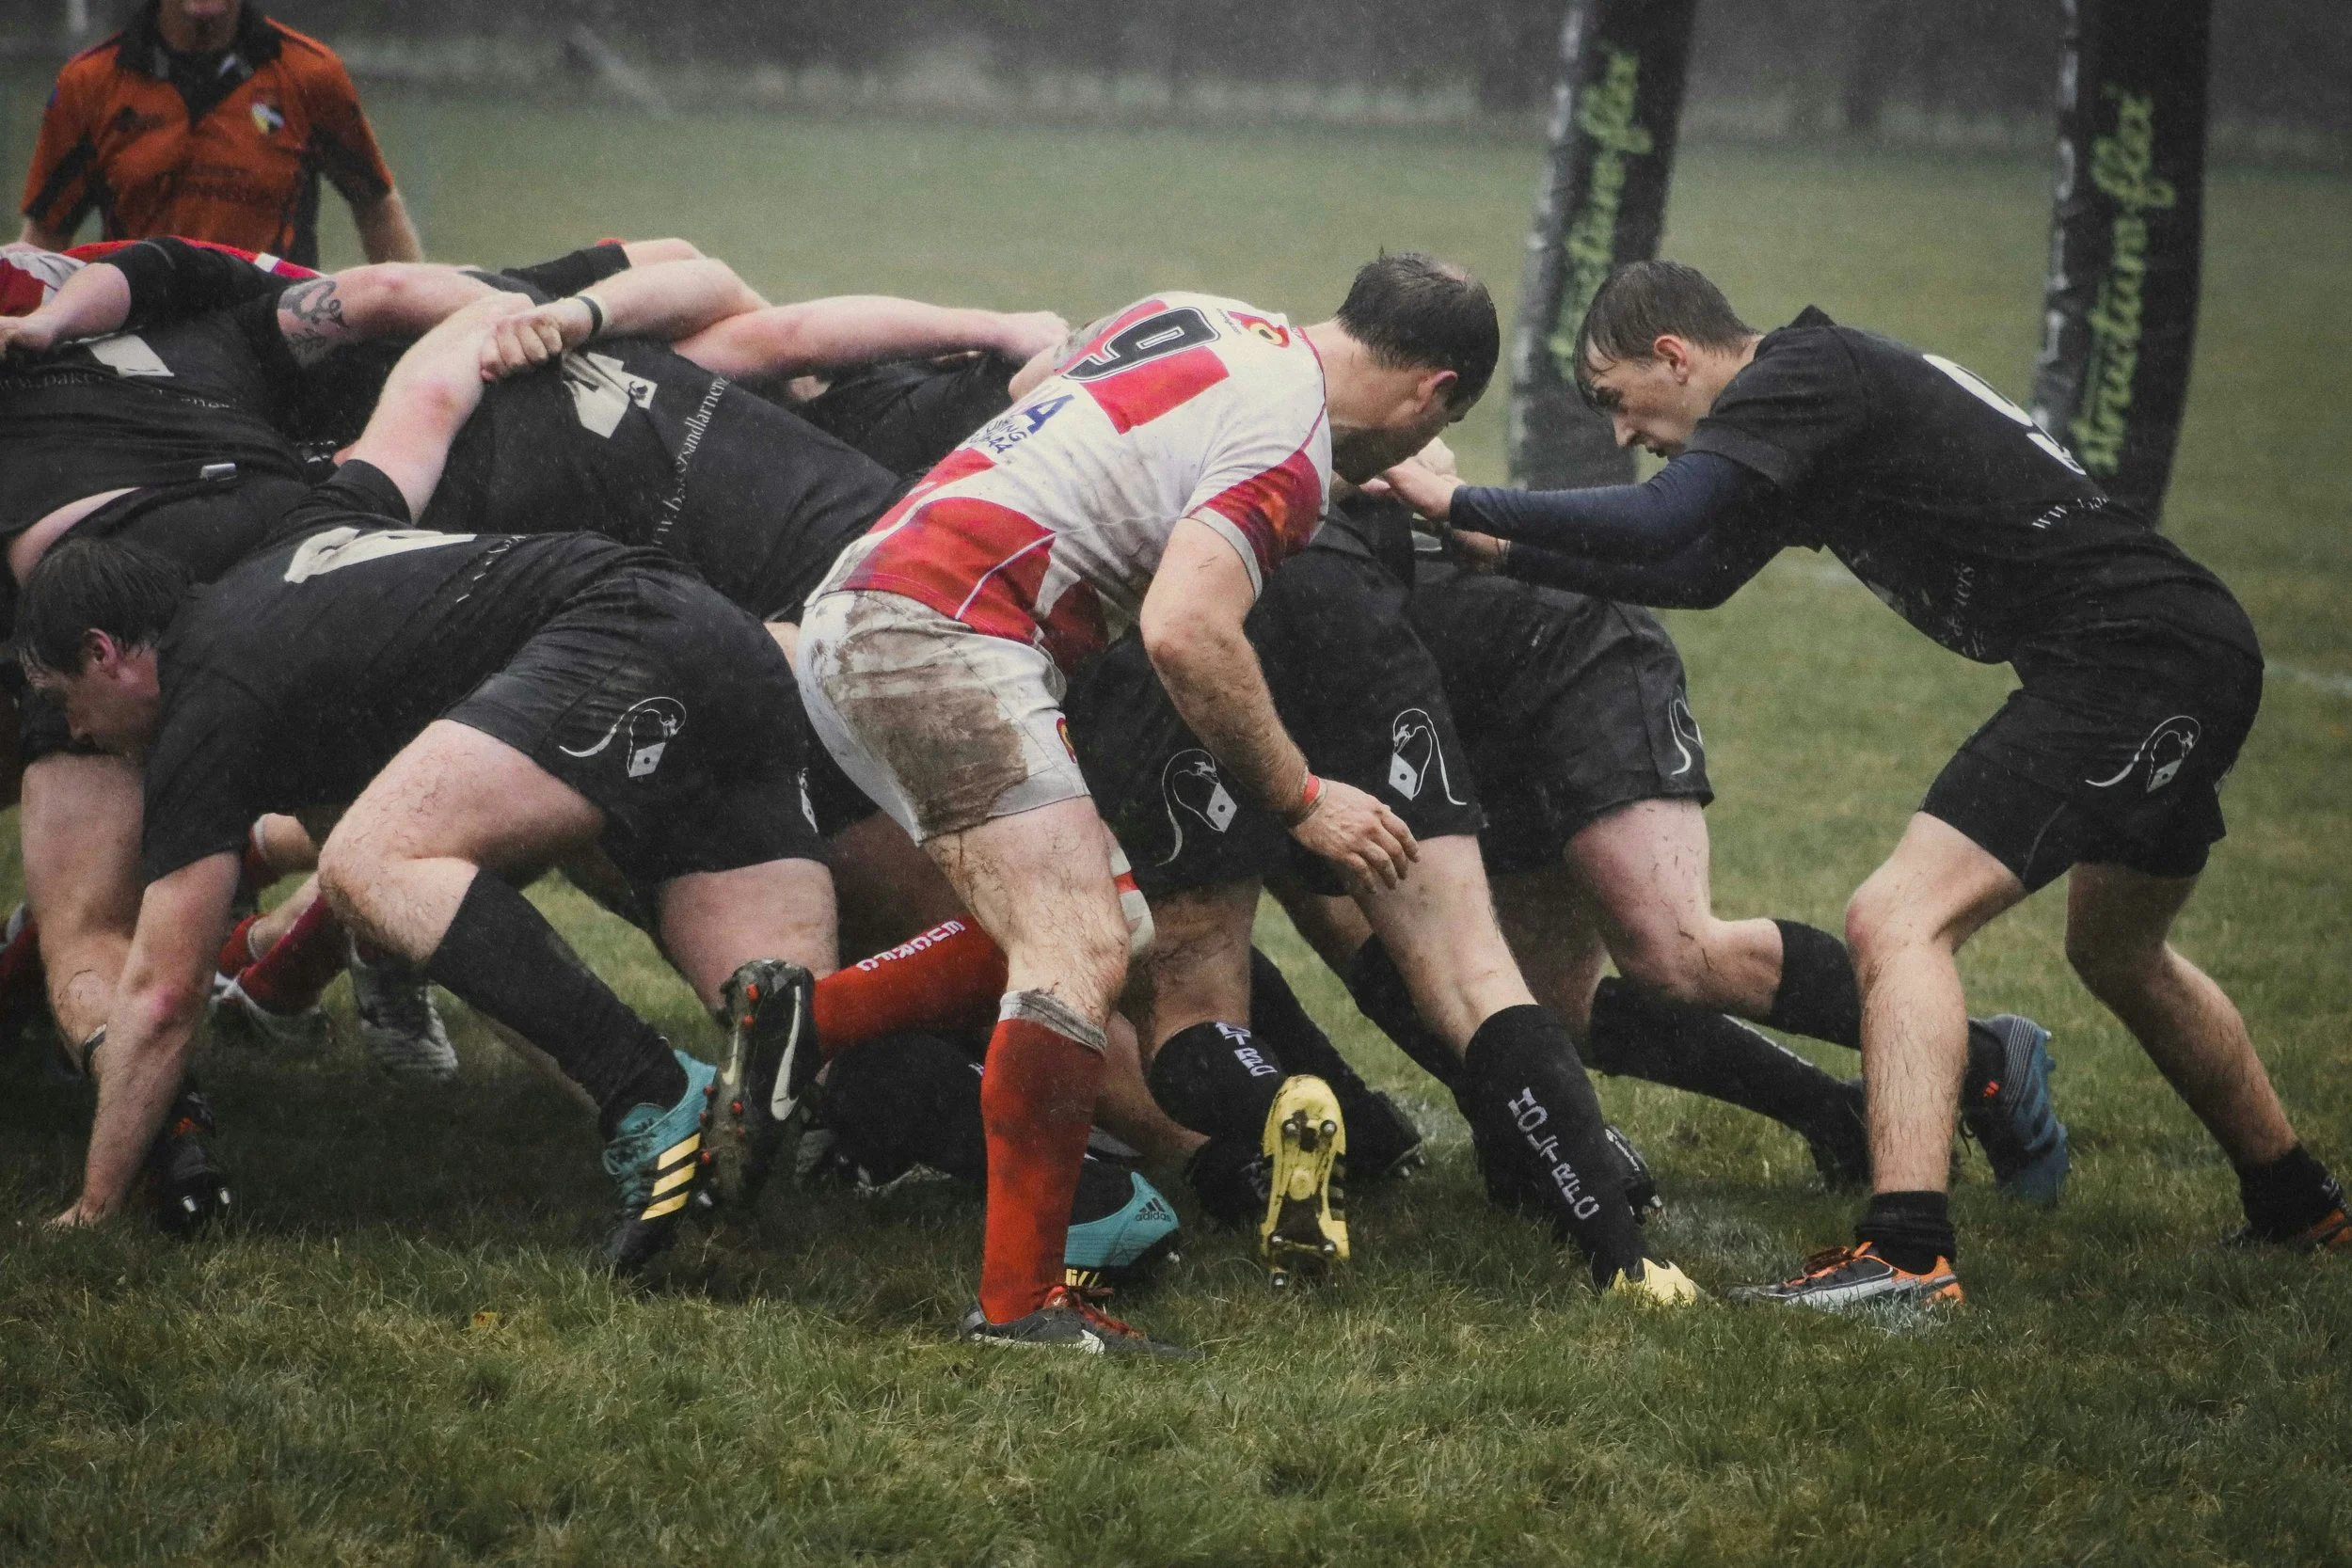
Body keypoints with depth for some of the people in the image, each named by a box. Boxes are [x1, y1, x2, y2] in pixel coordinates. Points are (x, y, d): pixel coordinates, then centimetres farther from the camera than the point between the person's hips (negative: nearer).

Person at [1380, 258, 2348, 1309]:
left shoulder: (1800, 379, -11)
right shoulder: (1829, 384, 18)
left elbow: (1658, 522, -25)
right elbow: (1698, 572, 28)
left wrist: (1461, 503, -14)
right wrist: (1510, 554, 25)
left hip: (2132, 660, -11)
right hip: (2199, 663, 11)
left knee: (1899, 921, -16)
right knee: (2118, 955, 30)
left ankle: (1908, 1253, -26)